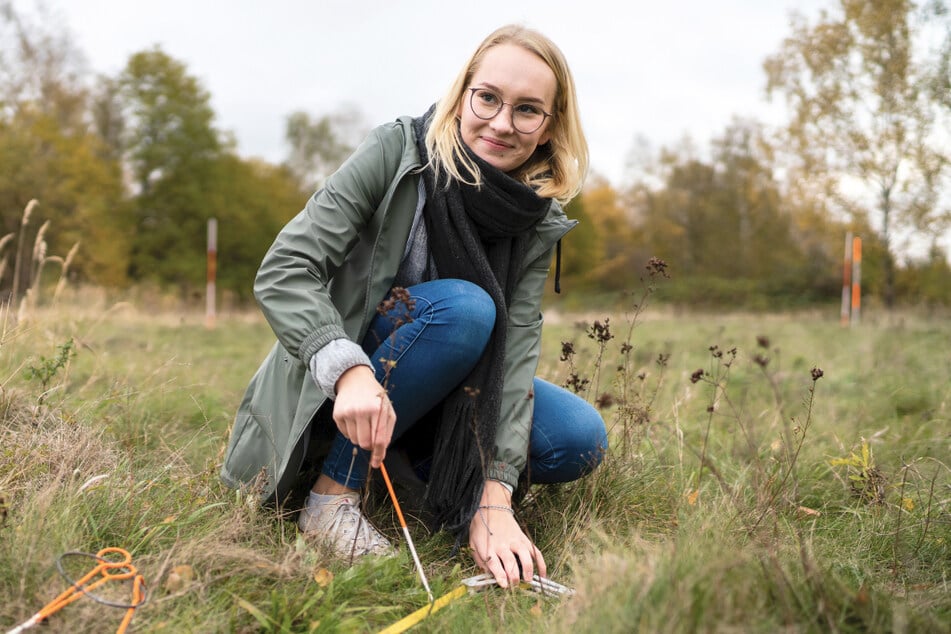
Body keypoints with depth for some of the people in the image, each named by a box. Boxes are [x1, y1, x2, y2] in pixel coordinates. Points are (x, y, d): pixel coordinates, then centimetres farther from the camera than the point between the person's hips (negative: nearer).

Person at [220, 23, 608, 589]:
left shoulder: (539, 221, -8)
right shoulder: (397, 151, -19)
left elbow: (516, 346, -17)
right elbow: (283, 271, -24)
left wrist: (493, 500, -29)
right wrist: (349, 368, -43)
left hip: (433, 389, 4)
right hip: (329, 381, -4)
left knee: (581, 441, -14)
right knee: (464, 306, -32)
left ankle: (415, 462, 5)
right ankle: (333, 494, -21)